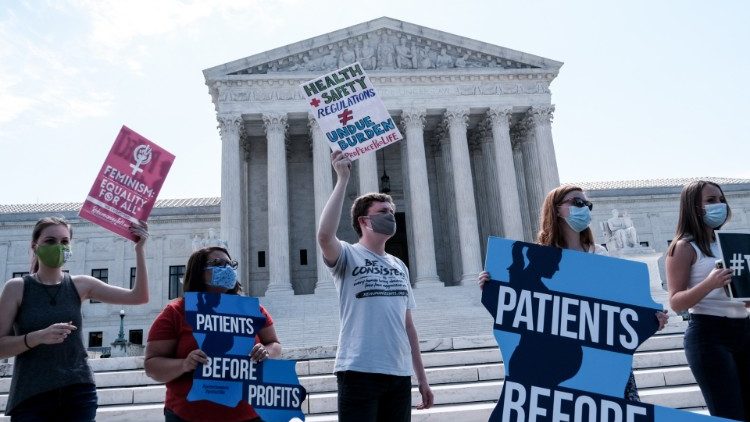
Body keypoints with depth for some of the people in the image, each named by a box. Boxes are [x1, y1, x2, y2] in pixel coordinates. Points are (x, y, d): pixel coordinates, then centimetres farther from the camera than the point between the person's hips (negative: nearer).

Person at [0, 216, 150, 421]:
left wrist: (139, 249, -8)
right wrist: (38, 337, -22)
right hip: (30, 397, -2)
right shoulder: (17, 287, -1)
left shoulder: (80, 285, 3)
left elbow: (139, 297, -2)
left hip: (78, 392, 2)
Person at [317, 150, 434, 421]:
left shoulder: (399, 266, 15)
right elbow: (324, 235, -28)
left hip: (399, 374, 6)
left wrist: (421, 377, 16)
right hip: (360, 372, -6)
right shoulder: (348, 256, -4)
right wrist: (342, 178, -21)